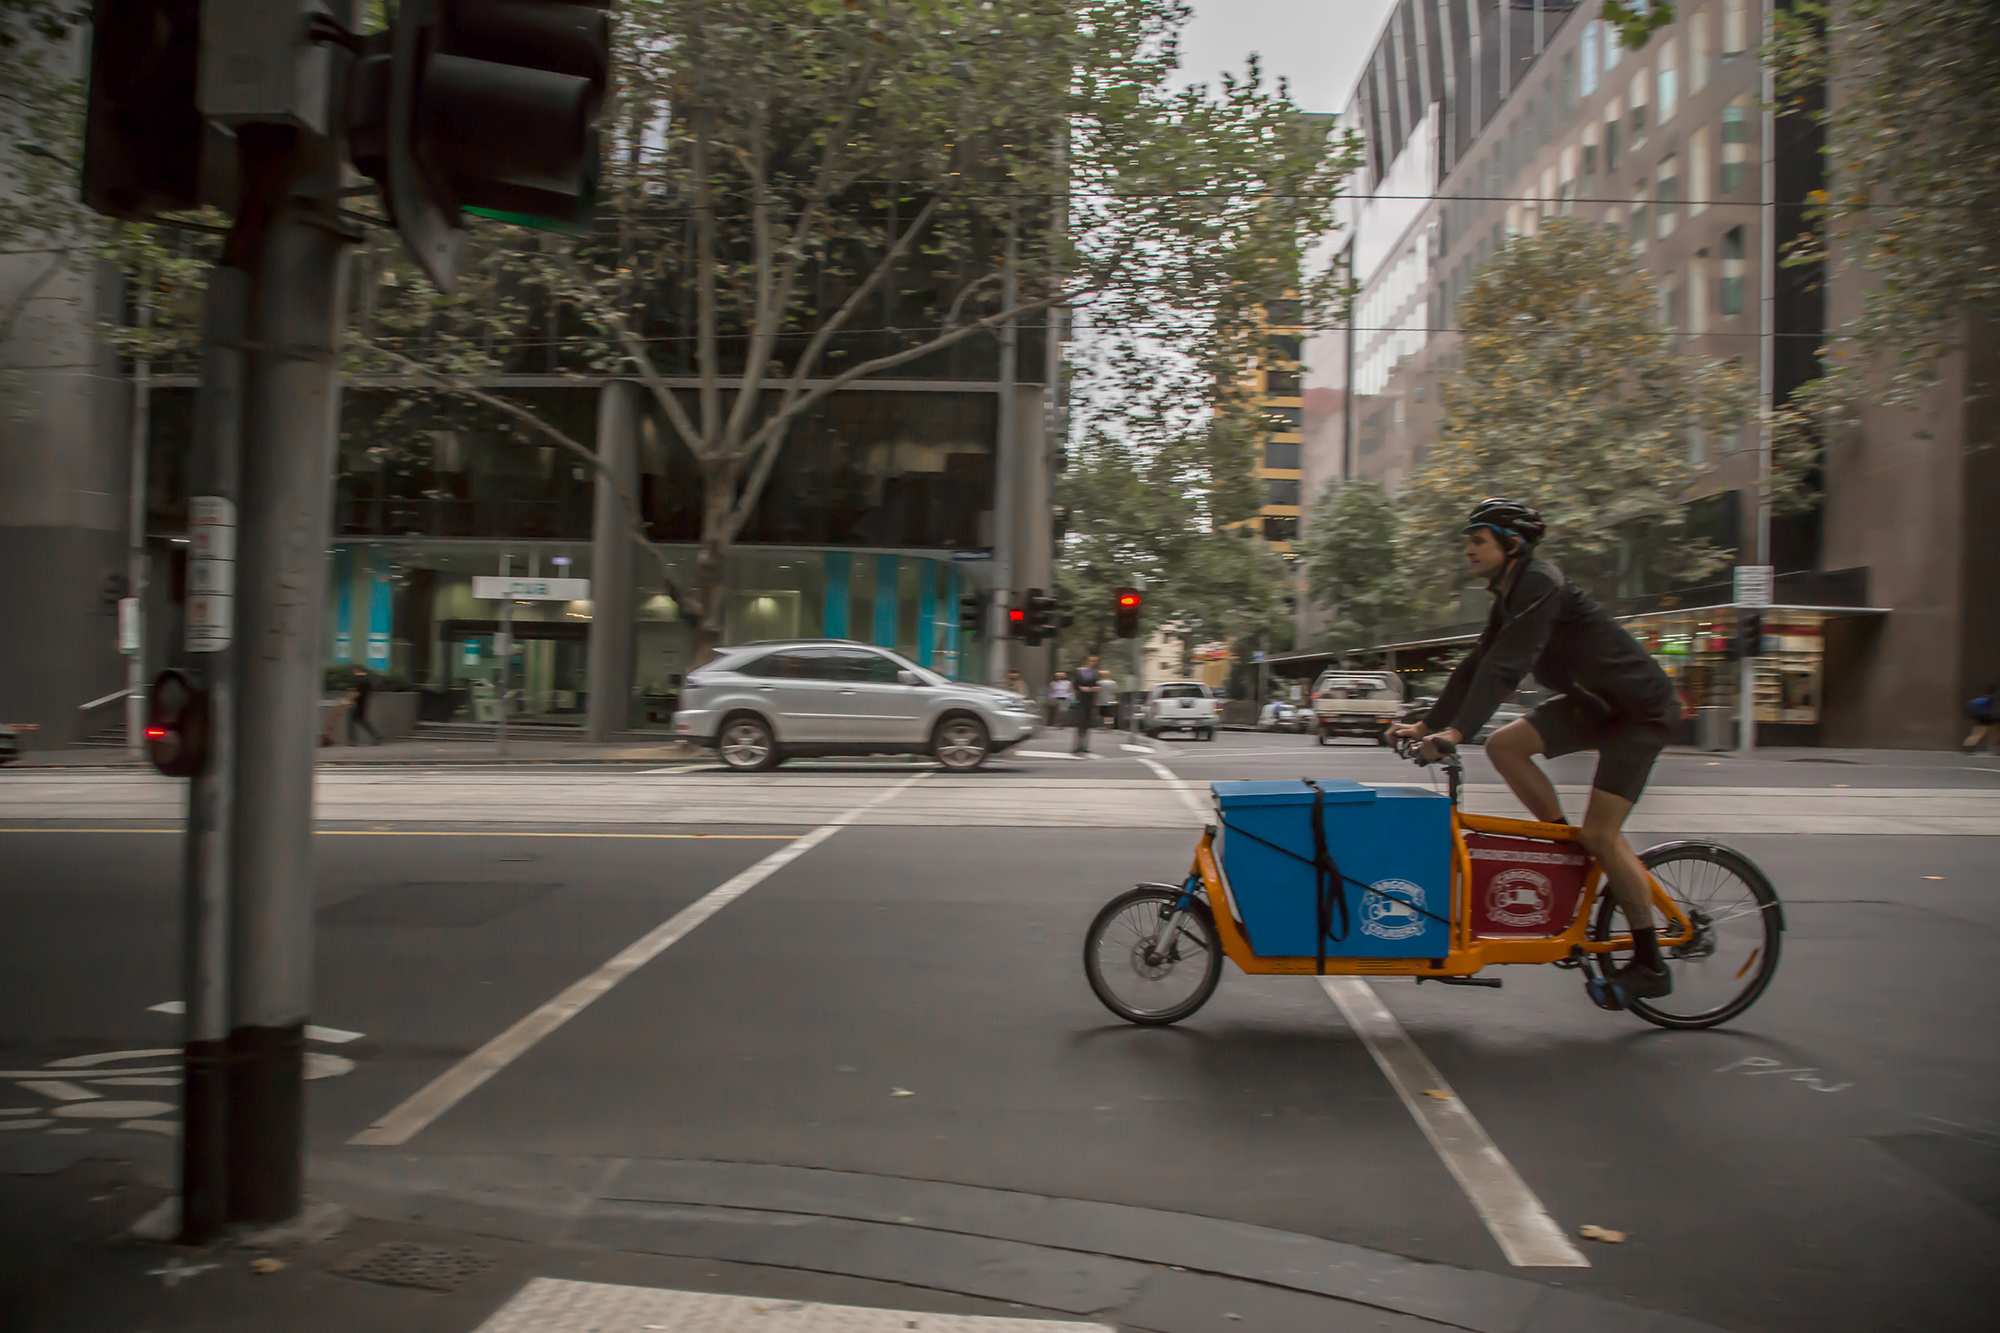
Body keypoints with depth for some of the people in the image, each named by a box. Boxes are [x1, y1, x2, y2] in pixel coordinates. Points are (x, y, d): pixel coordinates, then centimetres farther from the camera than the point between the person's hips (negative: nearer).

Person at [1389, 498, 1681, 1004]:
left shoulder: (1540, 585, -23)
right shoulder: (1511, 593, 6)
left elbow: (1507, 665, -32)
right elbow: (1477, 665, 8)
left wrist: (1457, 732, -38)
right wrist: (1427, 724, 3)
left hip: (1640, 708, -9)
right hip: (1595, 702, 9)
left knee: (1600, 834, -12)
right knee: (1505, 745, -6)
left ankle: (1651, 964, 2)